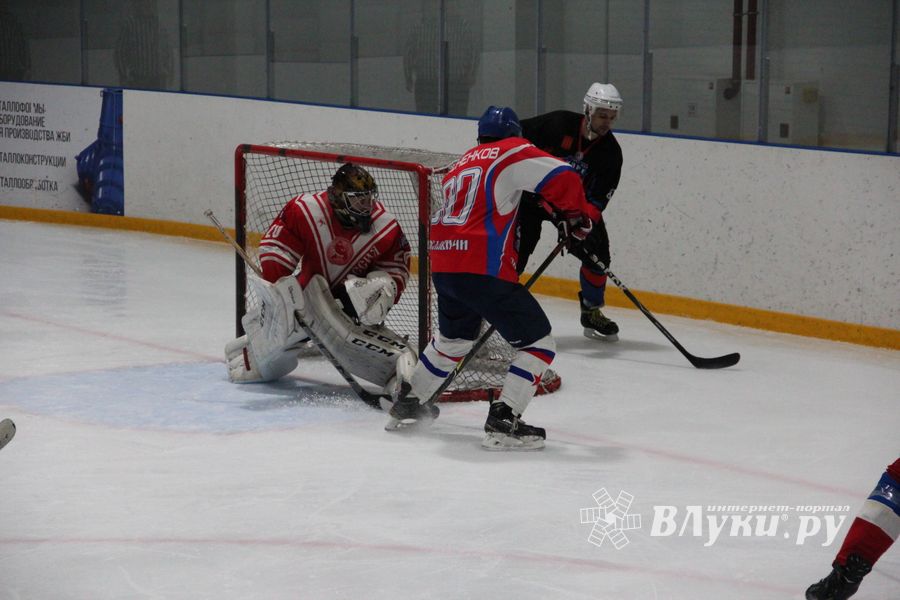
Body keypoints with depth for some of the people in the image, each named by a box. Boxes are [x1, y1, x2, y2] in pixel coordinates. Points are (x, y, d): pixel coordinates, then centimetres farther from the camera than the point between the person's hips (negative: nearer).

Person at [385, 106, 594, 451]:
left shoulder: (463, 163, 25)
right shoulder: (513, 152, 1)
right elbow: (562, 179, -7)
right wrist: (577, 217, 9)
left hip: (442, 265, 8)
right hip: (482, 268, -8)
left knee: (453, 339, 32)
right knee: (538, 343, -1)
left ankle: (407, 404, 40)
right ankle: (503, 423, -11)